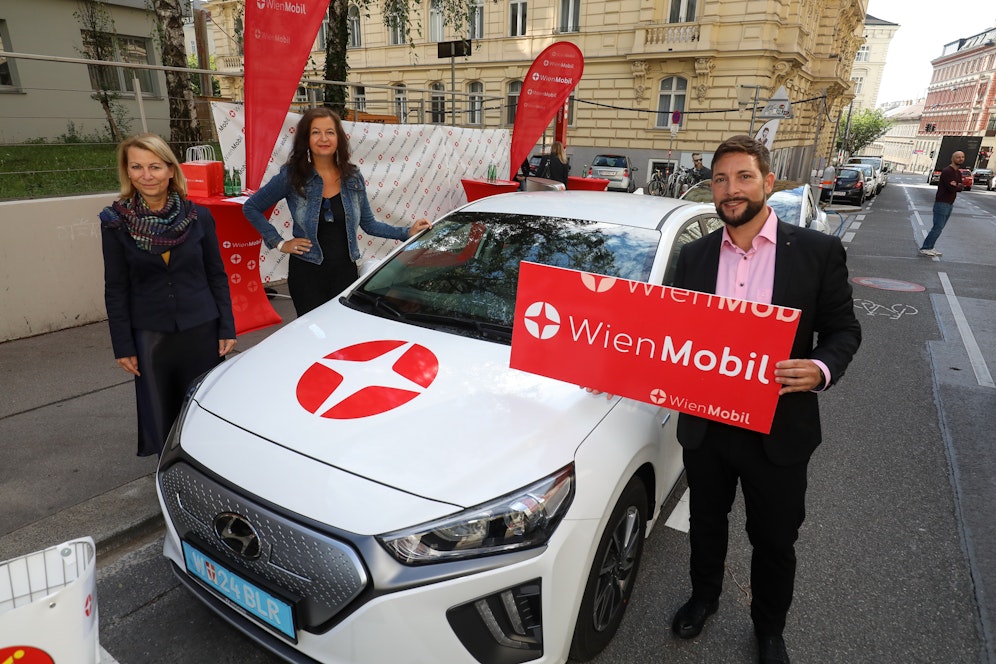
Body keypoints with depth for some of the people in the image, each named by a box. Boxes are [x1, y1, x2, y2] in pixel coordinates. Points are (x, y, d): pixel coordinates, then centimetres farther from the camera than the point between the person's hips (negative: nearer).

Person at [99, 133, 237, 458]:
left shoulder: (198, 217, -2)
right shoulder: (115, 222, -3)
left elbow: (217, 276, 4)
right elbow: (115, 289, 1)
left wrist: (227, 328, 0)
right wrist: (123, 346, -1)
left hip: (201, 329, 0)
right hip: (149, 334, 0)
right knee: (159, 415, 9)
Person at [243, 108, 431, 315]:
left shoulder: (353, 177, 3)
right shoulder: (291, 176, -5)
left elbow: (368, 224, 9)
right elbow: (251, 208, 4)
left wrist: (408, 232, 0)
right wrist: (279, 243, -4)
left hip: (345, 270, 3)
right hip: (307, 274, -2)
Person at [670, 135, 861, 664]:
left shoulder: (818, 252, -6)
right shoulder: (694, 256, 2)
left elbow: (843, 329, -3)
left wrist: (822, 369, -22)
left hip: (779, 431, -2)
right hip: (704, 426, 2)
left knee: (774, 540, 17)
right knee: (706, 524, 22)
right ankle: (703, 597, 51)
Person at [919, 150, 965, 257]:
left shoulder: (958, 173, 17)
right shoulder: (947, 171, -13)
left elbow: (961, 186, 9)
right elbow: (951, 188, -20)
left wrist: (957, 186, -12)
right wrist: (960, 186, -1)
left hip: (950, 203, 9)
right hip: (942, 203, -9)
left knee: (939, 227, 8)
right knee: (938, 227, -12)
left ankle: (930, 248, 11)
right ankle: (924, 248, -9)